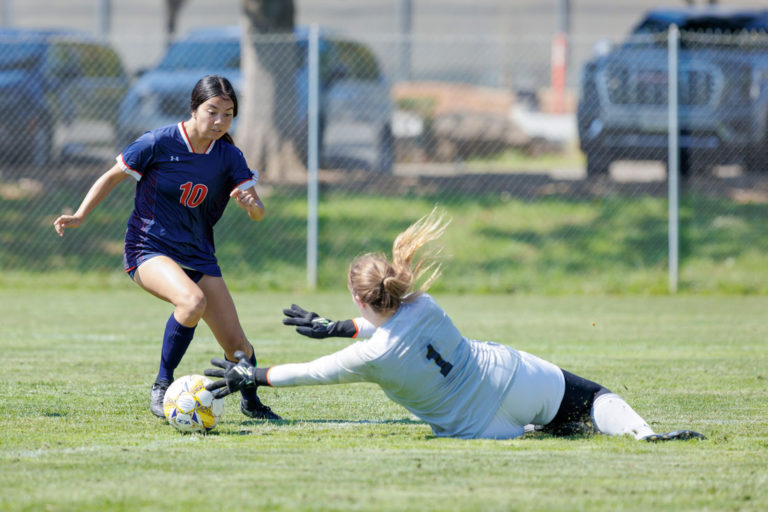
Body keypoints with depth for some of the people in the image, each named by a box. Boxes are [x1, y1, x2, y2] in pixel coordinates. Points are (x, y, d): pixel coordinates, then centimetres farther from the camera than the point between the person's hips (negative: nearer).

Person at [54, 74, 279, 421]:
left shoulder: (229, 158, -3)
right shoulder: (159, 143, -13)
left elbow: (258, 213, -2)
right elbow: (113, 177, 0)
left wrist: (251, 204, -26)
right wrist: (79, 216, -9)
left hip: (197, 255, 4)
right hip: (148, 249, -4)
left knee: (236, 345, 0)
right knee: (192, 300, -36)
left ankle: (251, 402, 32)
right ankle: (162, 385, -19)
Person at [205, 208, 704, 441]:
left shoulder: (372, 358, -15)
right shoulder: (424, 305, -3)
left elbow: (311, 373, -1)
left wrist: (254, 376, 11)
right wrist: (339, 328, 29)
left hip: (481, 422, -3)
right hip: (520, 380, 3)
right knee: (593, 396, 18)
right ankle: (641, 430, -9)